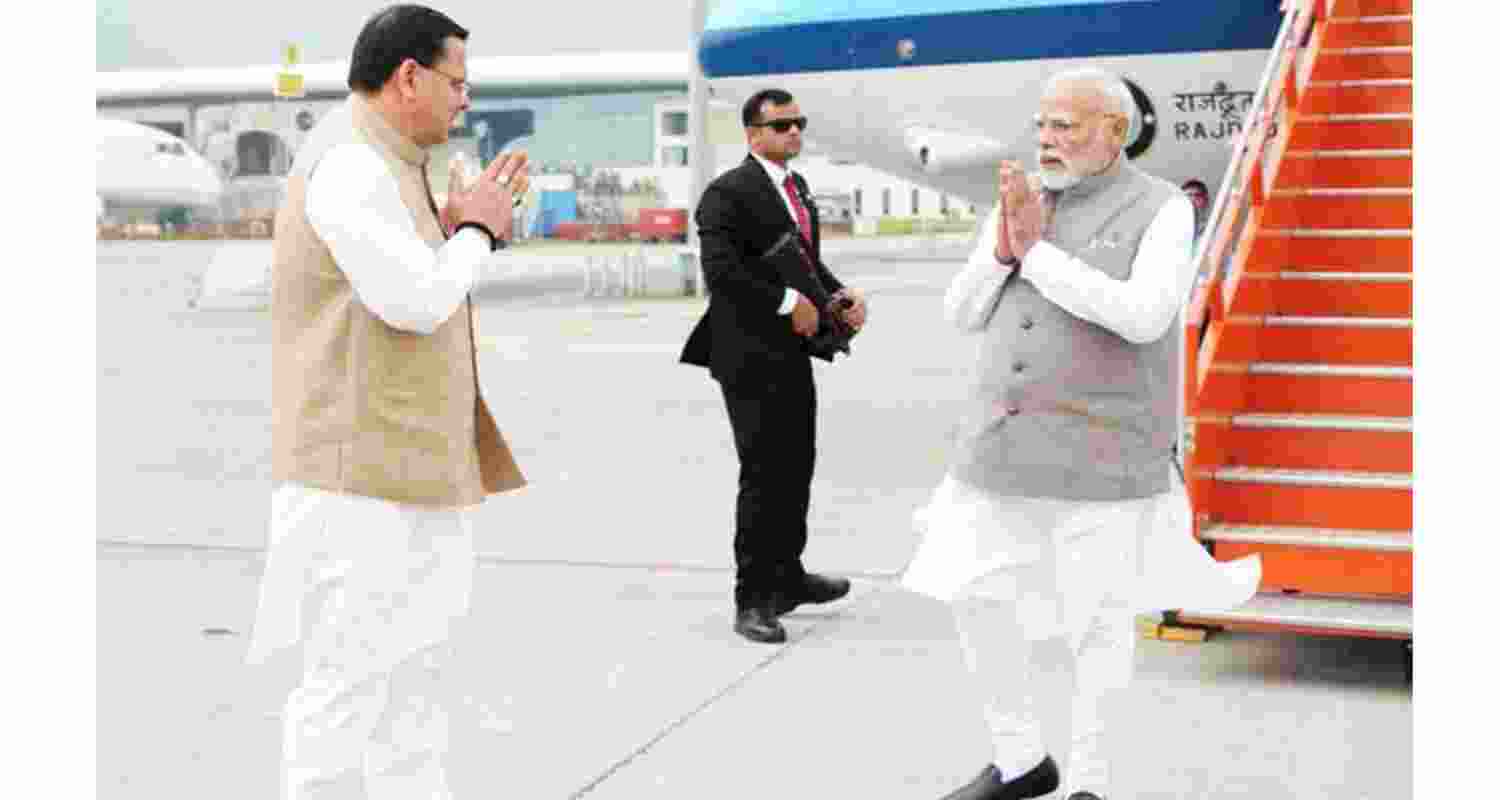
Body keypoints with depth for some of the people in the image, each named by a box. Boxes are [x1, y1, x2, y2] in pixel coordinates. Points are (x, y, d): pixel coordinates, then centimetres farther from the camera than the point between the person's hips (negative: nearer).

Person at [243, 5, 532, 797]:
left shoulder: (377, 169, 17)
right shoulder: (348, 166, -16)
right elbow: (415, 303, -23)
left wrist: (471, 223, 12)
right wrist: (474, 233, -6)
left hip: (405, 469, 11)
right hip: (360, 472, -11)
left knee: (418, 659, 15)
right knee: (348, 677, -3)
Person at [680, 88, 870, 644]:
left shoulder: (796, 186, 16)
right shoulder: (729, 192, -12)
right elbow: (719, 269, -23)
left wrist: (842, 295, 2)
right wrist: (789, 303, -22)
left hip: (793, 353, 9)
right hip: (752, 357, -9)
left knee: (797, 469, 16)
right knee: (763, 475, -5)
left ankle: (788, 576, 31)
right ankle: (753, 599, 4)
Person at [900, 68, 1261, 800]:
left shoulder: (1163, 212, -7)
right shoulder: (1020, 204, 8)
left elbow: (1142, 317, -22)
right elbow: (964, 314, 5)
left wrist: (1035, 252, -22)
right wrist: (1004, 247, -14)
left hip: (1099, 448, -5)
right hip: (1009, 439, 5)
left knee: (1093, 615, 1)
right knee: (978, 598, 6)